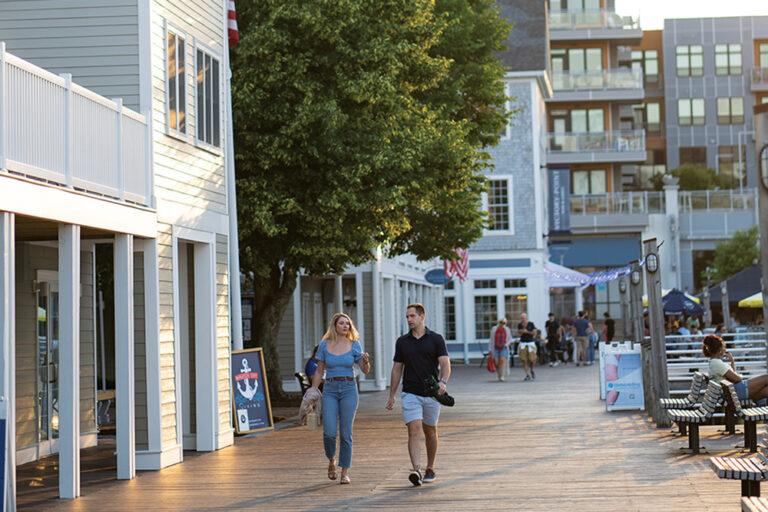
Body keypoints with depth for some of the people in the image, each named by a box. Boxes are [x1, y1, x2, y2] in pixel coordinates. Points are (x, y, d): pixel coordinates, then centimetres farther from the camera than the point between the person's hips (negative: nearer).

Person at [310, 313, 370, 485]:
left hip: (349, 389, 0)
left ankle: (345, 472, 8)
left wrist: (366, 361, -21)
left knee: (346, 433, -1)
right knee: (329, 432, -10)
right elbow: (319, 371, 9)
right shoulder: (325, 345, 3)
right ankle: (331, 460, 19)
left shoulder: (354, 344, 2)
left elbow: (365, 370, 1)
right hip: (330, 390, 0)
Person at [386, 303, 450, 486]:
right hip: (410, 394, 1)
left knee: (430, 432, 11)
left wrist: (443, 381, -29)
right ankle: (416, 470, -25)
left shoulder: (436, 339, 0)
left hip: (431, 394, -1)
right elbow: (397, 369, 12)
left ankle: (430, 469, 26)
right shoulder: (402, 342, 7)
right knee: (414, 431, -14)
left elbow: (445, 364, -9)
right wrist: (391, 396, 10)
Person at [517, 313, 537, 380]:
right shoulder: (519, 325, 1)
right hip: (523, 344, 1)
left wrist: (527, 331, -16)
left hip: (530, 343, -1)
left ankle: (532, 370, 27)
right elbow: (519, 334, -7)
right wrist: (523, 328, -22)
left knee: (532, 360, -4)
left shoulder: (531, 324, -3)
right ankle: (528, 375, -4)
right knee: (524, 360, -8)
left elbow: (534, 332, -9)